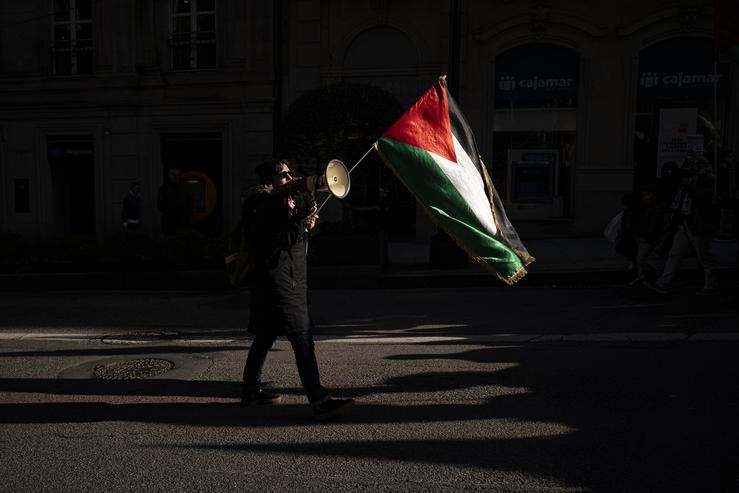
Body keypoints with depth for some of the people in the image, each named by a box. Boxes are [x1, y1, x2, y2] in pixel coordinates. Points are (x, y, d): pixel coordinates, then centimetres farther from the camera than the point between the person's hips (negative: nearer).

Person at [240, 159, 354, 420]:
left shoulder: (289, 201, 18)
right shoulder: (266, 207, -11)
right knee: (303, 340, -17)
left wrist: (306, 207, 3)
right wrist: (304, 222, -17)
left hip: (292, 280, 11)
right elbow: (280, 239, -21)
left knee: (265, 337, 19)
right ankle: (319, 401, -20)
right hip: (278, 283, -10)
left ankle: (251, 390, 32)